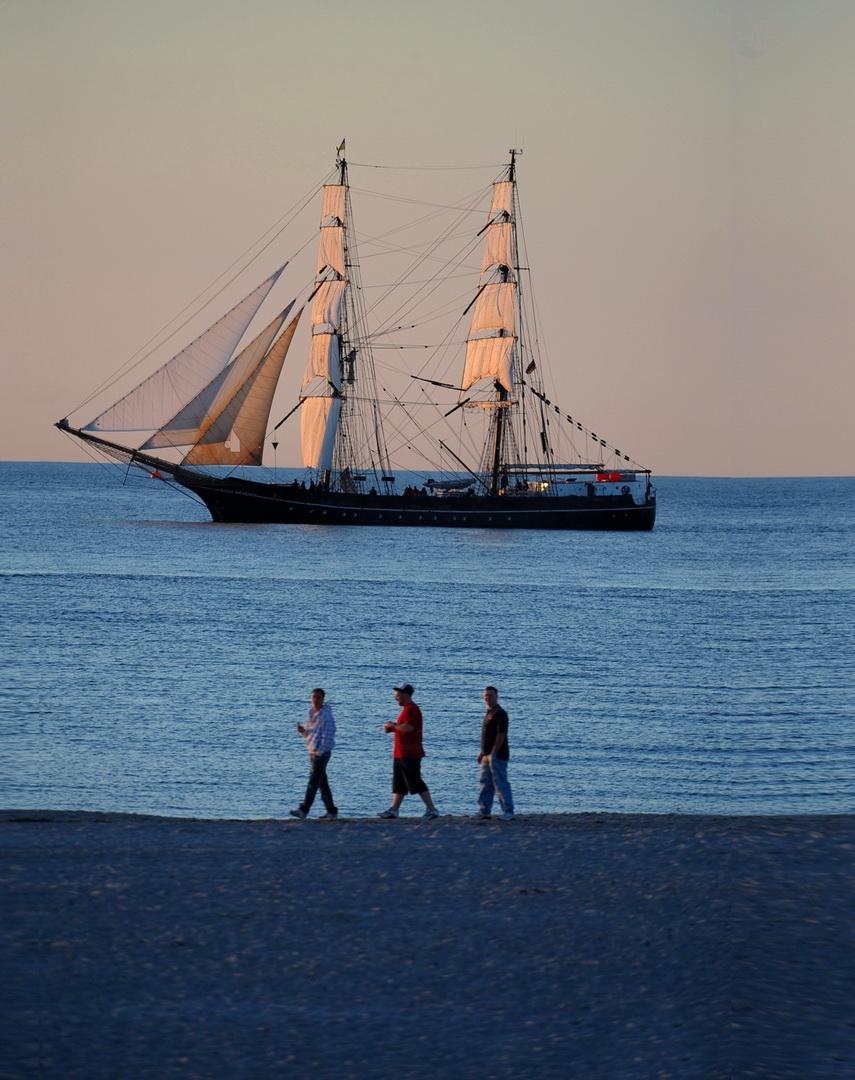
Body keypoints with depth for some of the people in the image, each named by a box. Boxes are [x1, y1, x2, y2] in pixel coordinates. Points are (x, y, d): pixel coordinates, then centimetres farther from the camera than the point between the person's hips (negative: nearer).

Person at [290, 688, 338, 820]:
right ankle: (331, 811, 16)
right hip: (312, 752, 9)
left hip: (322, 753, -9)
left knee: (313, 781, -11)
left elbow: (328, 736, -17)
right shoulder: (311, 714, 15)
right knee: (322, 783, 11)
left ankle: (303, 810, -15)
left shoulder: (326, 715, -11)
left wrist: (320, 752, -23)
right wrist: (302, 731, 0)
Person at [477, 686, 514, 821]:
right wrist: (482, 752, 21)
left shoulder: (500, 713, -13)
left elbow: (501, 734, -19)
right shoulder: (489, 713, 17)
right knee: (485, 784, 12)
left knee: (500, 784, -9)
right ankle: (484, 811, 17)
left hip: (497, 755, -10)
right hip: (488, 755, 10)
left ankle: (508, 813, -9)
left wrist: (493, 753, -22)